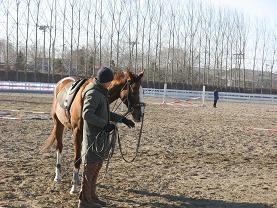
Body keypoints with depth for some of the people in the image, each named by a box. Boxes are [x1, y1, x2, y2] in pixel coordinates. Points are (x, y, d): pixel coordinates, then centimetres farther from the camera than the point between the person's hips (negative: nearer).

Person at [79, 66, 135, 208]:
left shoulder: (101, 93, 14)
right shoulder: (93, 94, -18)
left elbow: (106, 113, 22)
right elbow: (87, 115, -28)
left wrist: (122, 119, 16)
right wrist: (105, 125, -27)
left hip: (100, 135, 10)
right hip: (93, 136, -10)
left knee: (97, 165, 16)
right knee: (91, 166, -4)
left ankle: (91, 196, 26)